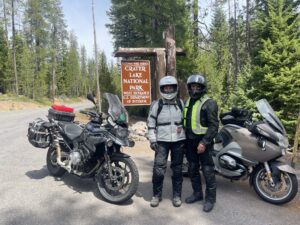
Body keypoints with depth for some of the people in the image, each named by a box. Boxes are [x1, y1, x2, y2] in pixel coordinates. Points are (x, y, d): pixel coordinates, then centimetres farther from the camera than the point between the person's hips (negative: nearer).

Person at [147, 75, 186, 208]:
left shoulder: (181, 103, 7)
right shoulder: (156, 104, 0)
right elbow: (151, 123, 0)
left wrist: (182, 127, 4)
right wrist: (152, 140, -6)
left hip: (179, 140, 2)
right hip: (162, 140, -2)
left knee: (177, 168, 10)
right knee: (159, 168, -4)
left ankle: (177, 195, 23)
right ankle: (156, 195, 14)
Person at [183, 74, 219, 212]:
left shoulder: (209, 103, -11)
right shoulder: (187, 102, 12)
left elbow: (214, 126, -16)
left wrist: (204, 142, -21)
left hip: (203, 142, -7)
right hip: (190, 141, 7)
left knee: (207, 171, 2)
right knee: (192, 169, 16)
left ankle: (210, 198, 19)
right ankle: (197, 193, 33)